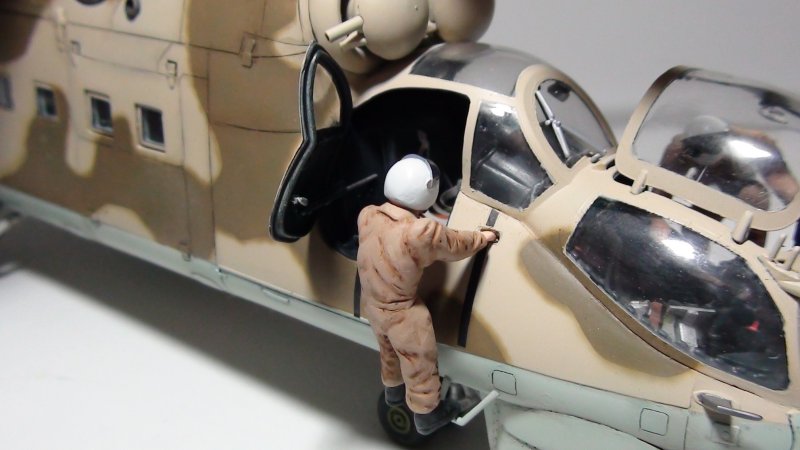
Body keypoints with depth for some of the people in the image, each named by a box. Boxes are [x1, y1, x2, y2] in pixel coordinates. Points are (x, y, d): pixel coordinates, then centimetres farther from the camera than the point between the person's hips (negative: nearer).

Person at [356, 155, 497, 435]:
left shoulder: (367, 216, -17)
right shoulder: (423, 233, -35)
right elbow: (456, 245, -16)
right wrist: (483, 238, 4)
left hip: (371, 304, 7)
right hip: (402, 314, -6)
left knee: (390, 353, 33)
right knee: (420, 365, 19)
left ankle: (394, 392, 58)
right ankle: (427, 416, 40)